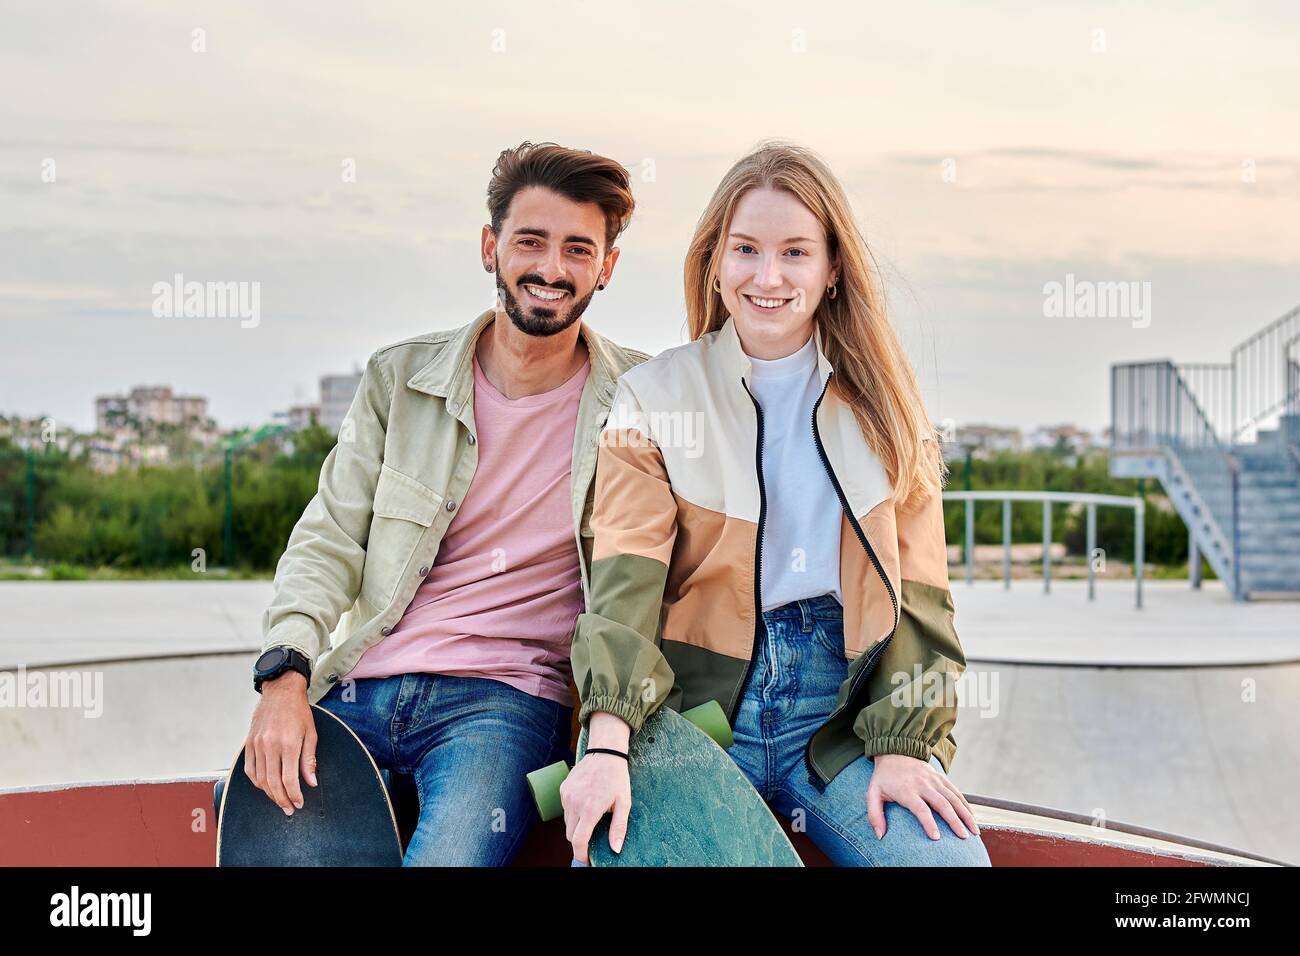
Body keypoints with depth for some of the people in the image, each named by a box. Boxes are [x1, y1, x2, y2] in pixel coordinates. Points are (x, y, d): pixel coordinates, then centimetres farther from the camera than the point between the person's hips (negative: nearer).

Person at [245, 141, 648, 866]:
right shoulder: (401, 378, 7)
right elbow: (330, 540, 5)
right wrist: (285, 675, -12)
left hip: (507, 698, -2)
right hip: (362, 690, 3)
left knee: (447, 857, -30)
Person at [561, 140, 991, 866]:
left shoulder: (882, 406, 11)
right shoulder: (656, 396, 5)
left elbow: (917, 591, 7)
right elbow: (625, 579, -7)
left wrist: (902, 745, -8)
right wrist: (608, 744, -22)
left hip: (846, 711, 2)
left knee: (948, 854, -24)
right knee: (613, 853, -30)